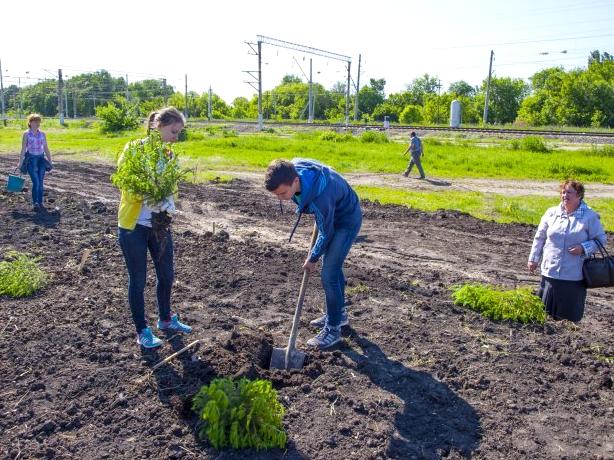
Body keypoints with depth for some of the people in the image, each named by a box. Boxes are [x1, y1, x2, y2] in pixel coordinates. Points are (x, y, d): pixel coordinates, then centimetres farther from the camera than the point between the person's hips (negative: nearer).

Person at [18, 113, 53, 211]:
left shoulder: (42, 134, 8)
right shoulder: (26, 134, -1)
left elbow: (46, 148, 13)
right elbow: (23, 149, -1)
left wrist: (50, 161, 11)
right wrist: (20, 162, -3)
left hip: (41, 159, 3)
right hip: (30, 159, -3)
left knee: (40, 182, 3)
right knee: (36, 182, -11)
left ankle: (40, 202, 13)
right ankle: (35, 203, 0)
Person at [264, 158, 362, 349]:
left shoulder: (321, 197, -42)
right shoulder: (292, 169, -21)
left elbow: (326, 233, -24)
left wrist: (313, 258, -8)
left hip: (346, 220, -8)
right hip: (330, 216, 9)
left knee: (328, 274, -10)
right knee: (332, 266, 19)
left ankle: (333, 329, 4)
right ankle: (339, 313, 36)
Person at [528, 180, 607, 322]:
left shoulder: (590, 217, -3)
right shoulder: (551, 213, 5)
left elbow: (601, 240, 2)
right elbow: (539, 237, 13)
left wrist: (584, 248, -16)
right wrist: (533, 258, 12)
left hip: (574, 276, -3)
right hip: (550, 272, 3)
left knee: (570, 314, 5)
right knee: (545, 310, 9)